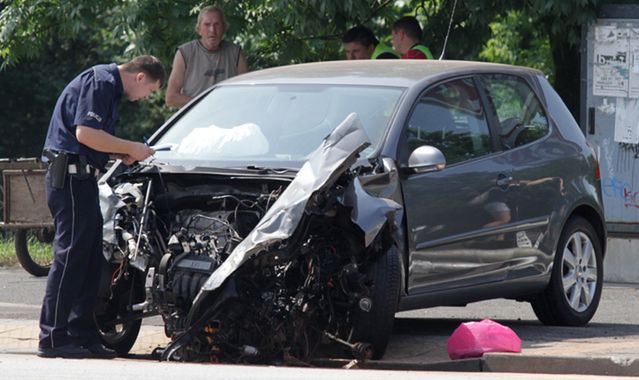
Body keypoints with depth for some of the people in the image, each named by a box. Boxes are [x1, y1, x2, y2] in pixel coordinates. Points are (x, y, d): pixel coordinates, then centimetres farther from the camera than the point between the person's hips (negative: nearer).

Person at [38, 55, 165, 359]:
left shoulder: (109, 86, 22)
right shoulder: (100, 82, -11)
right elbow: (85, 132, -21)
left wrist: (123, 154, 11)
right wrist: (131, 149, -12)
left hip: (80, 178, 11)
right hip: (70, 177, -11)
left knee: (91, 259, 10)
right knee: (71, 255, -10)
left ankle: (83, 334, 12)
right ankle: (53, 338, -9)